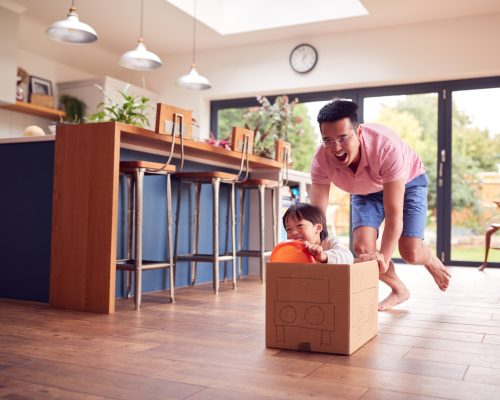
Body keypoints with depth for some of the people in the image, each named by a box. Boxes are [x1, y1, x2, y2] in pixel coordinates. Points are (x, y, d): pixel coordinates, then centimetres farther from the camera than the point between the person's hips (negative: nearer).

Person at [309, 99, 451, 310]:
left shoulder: (386, 147, -42)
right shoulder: (322, 159, -31)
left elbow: (394, 214, -41)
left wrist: (383, 258, -52)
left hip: (407, 181, -3)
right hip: (365, 191, 3)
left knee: (410, 252, -17)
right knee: (362, 248, -15)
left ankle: (431, 261, 24)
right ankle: (399, 290, 15)